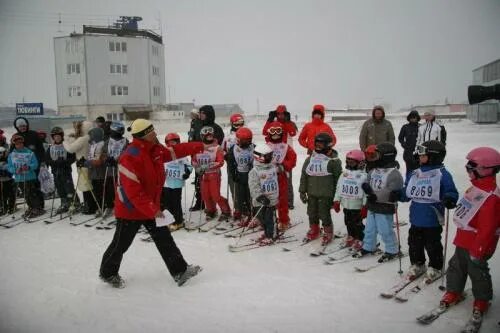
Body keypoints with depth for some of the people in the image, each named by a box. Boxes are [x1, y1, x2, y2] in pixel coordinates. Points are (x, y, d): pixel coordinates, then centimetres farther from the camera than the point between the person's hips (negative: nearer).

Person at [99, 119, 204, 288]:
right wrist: (152, 210, -27)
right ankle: (107, 273, 35)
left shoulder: (156, 149, -1)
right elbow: (133, 192, -31)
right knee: (121, 244, 11)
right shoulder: (130, 158, -28)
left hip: (151, 206, 8)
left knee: (164, 239, 8)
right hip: (130, 209, -8)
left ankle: (180, 271, 15)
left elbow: (175, 151, 10)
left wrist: (199, 146, 4)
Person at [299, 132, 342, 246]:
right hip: (311, 193, 5)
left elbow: (338, 178, -7)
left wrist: (336, 196, -6)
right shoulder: (310, 158, 5)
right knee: (312, 213, 15)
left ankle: (328, 233, 22)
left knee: (324, 214, 1)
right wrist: (302, 191, 8)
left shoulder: (334, 160, -9)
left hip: (326, 194, -5)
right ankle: (313, 231, 36)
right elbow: (304, 175, 10)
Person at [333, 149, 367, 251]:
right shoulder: (344, 175, 4)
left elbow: (366, 193, -14)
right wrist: (336, 201, 7)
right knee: (348, 223, 18)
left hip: (357, 207, -6)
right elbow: (339, 188, 9)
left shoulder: (363, 176, -13)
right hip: (346, 205, 6)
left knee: (357, 224, 5)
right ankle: (350, 237, 35)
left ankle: (360, 240, 20)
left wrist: (365, 206, -15)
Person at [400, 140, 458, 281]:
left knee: (432, 245, 9)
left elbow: (451, 193, -12)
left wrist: (449, 199, -32)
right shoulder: (415, 174, 7)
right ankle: (417, 265, 35)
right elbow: (406, 193, 15)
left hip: (432, 220, -6)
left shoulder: (442, 174, -11)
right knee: (414, 244, 16)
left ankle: (435, 268, 29)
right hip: (416, 219, 6)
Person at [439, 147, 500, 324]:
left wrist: (478, 250, -23)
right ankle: (454, 292, 36)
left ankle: (481, 301, 30)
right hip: (464, 240, 9)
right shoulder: (476, 187, 3)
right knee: (457, 266, 18)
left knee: (477, 271, 9)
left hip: (477, 244, -9)